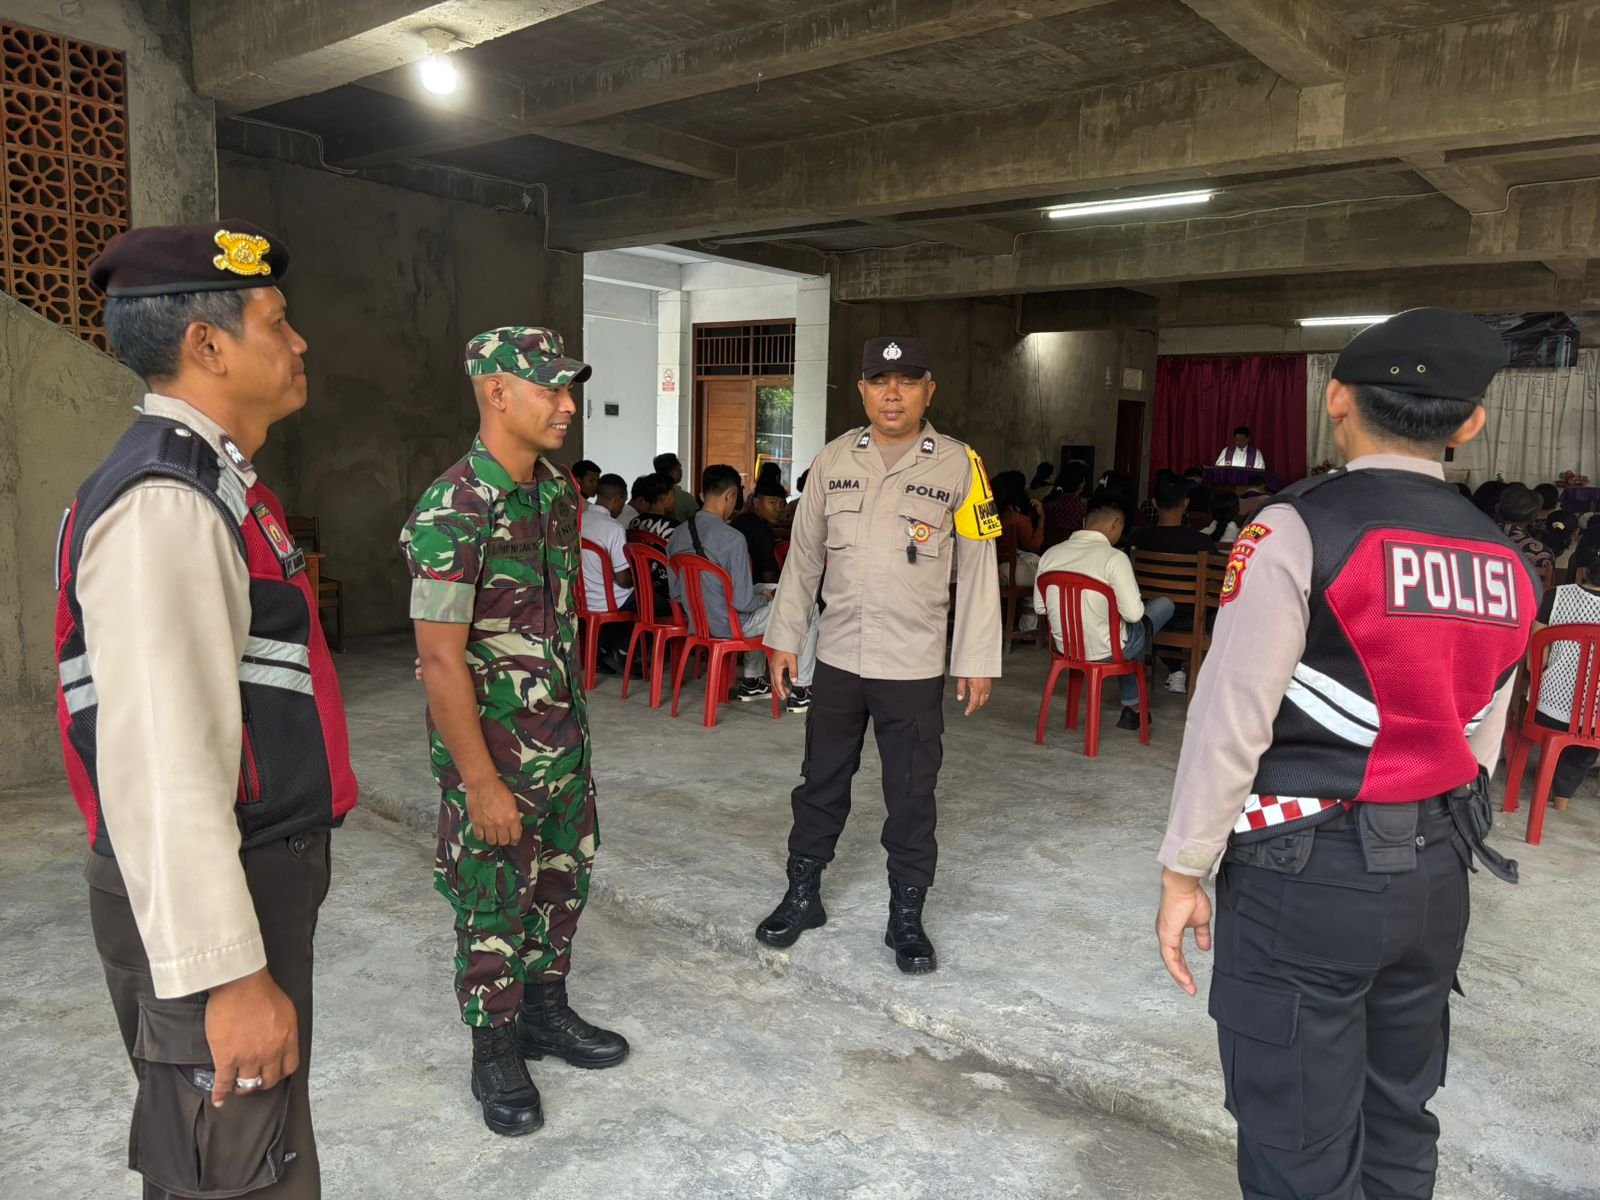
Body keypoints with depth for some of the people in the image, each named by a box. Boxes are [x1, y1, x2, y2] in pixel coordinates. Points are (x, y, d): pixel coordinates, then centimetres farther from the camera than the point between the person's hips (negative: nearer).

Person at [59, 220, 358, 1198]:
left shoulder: (213, 481, 10)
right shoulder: (166, 503, -22)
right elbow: (159, 767, -28)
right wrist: (226, 972, -25)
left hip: (260, 877, 10)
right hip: (210, 903, -10)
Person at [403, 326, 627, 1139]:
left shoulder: (559, 492, 3)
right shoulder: (452, 511, -22)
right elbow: (441, 659, -22)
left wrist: (574, 721, 15)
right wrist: (482, 783, -20)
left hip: (564, 739, 8)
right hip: (491, 750, -7)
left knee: (562, 884, 20)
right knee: (494, 906, 10)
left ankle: (545, 1015, 41)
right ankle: (495, 1056, 31)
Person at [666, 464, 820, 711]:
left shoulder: (678, 534, -3)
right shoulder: (733, 538, -24)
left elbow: (676, 593, 7)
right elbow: (743, 602, -24)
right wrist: (763, 597, -1)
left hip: (695, 621, 8)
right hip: (729, 626, -8)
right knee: (808, 608, 8)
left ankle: (752, 682, 39)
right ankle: (799, 691, 13)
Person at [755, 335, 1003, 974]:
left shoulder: (958, 465, -5)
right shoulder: (834, 460, 3)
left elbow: (978, 568, -3)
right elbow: (803, 555, 8)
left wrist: (977, 659, -4)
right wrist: (784, 636, 7)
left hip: (915, 665, -2)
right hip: (838, 656, 3)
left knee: (912, 798, 8)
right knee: (821, 783, 15)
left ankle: (906, 916, 25)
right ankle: (802, 895, 33)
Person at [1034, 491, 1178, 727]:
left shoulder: (1051, 554, -4)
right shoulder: (1114, 558, -20)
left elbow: (1039, 607, 4)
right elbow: (1133, 614, -22)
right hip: (1105, 652, -6)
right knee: (1165, 604, 18)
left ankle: (1131, 706, 41)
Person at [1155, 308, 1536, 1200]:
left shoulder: (1299, 530, -15)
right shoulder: (1509, 566, 6)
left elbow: (1233, 720, -16)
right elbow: (1480, 747, 11)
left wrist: (1185, 870, -7)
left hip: (1305, 872, -6)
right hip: (1436, 876, 7)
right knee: (1398, 1125, 22)